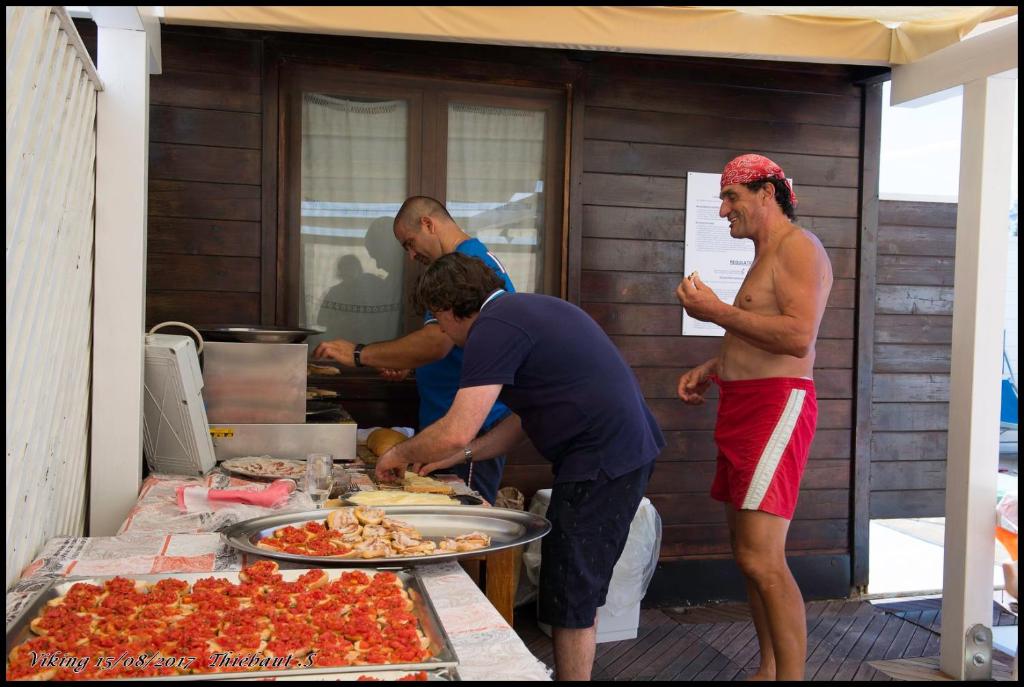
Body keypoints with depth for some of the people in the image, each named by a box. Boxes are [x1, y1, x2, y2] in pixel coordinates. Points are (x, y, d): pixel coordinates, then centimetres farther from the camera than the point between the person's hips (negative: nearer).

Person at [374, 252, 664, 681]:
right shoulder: (524, 309, 18)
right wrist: (460, 456, 18)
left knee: (571, 599, 0)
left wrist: (400, 454, 0)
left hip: (602, 461, -10)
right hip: (629, 450, 10)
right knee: (579, 590, 19)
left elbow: (456, 431, -19)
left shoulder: (494, 327, -13)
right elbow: (528, 417, 22)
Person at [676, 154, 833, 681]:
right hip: (744, 407, 10)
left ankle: (791, 676, -8)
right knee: (748, 551, 13)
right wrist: (711, 370, 16)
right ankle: (768, 669, 22)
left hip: (776, 406, -10)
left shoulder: (797, 246, -9)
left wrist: (717, 312, -17)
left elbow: (798, 336, -22)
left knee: (761, 558, -15)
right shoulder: (766, 255, 23)